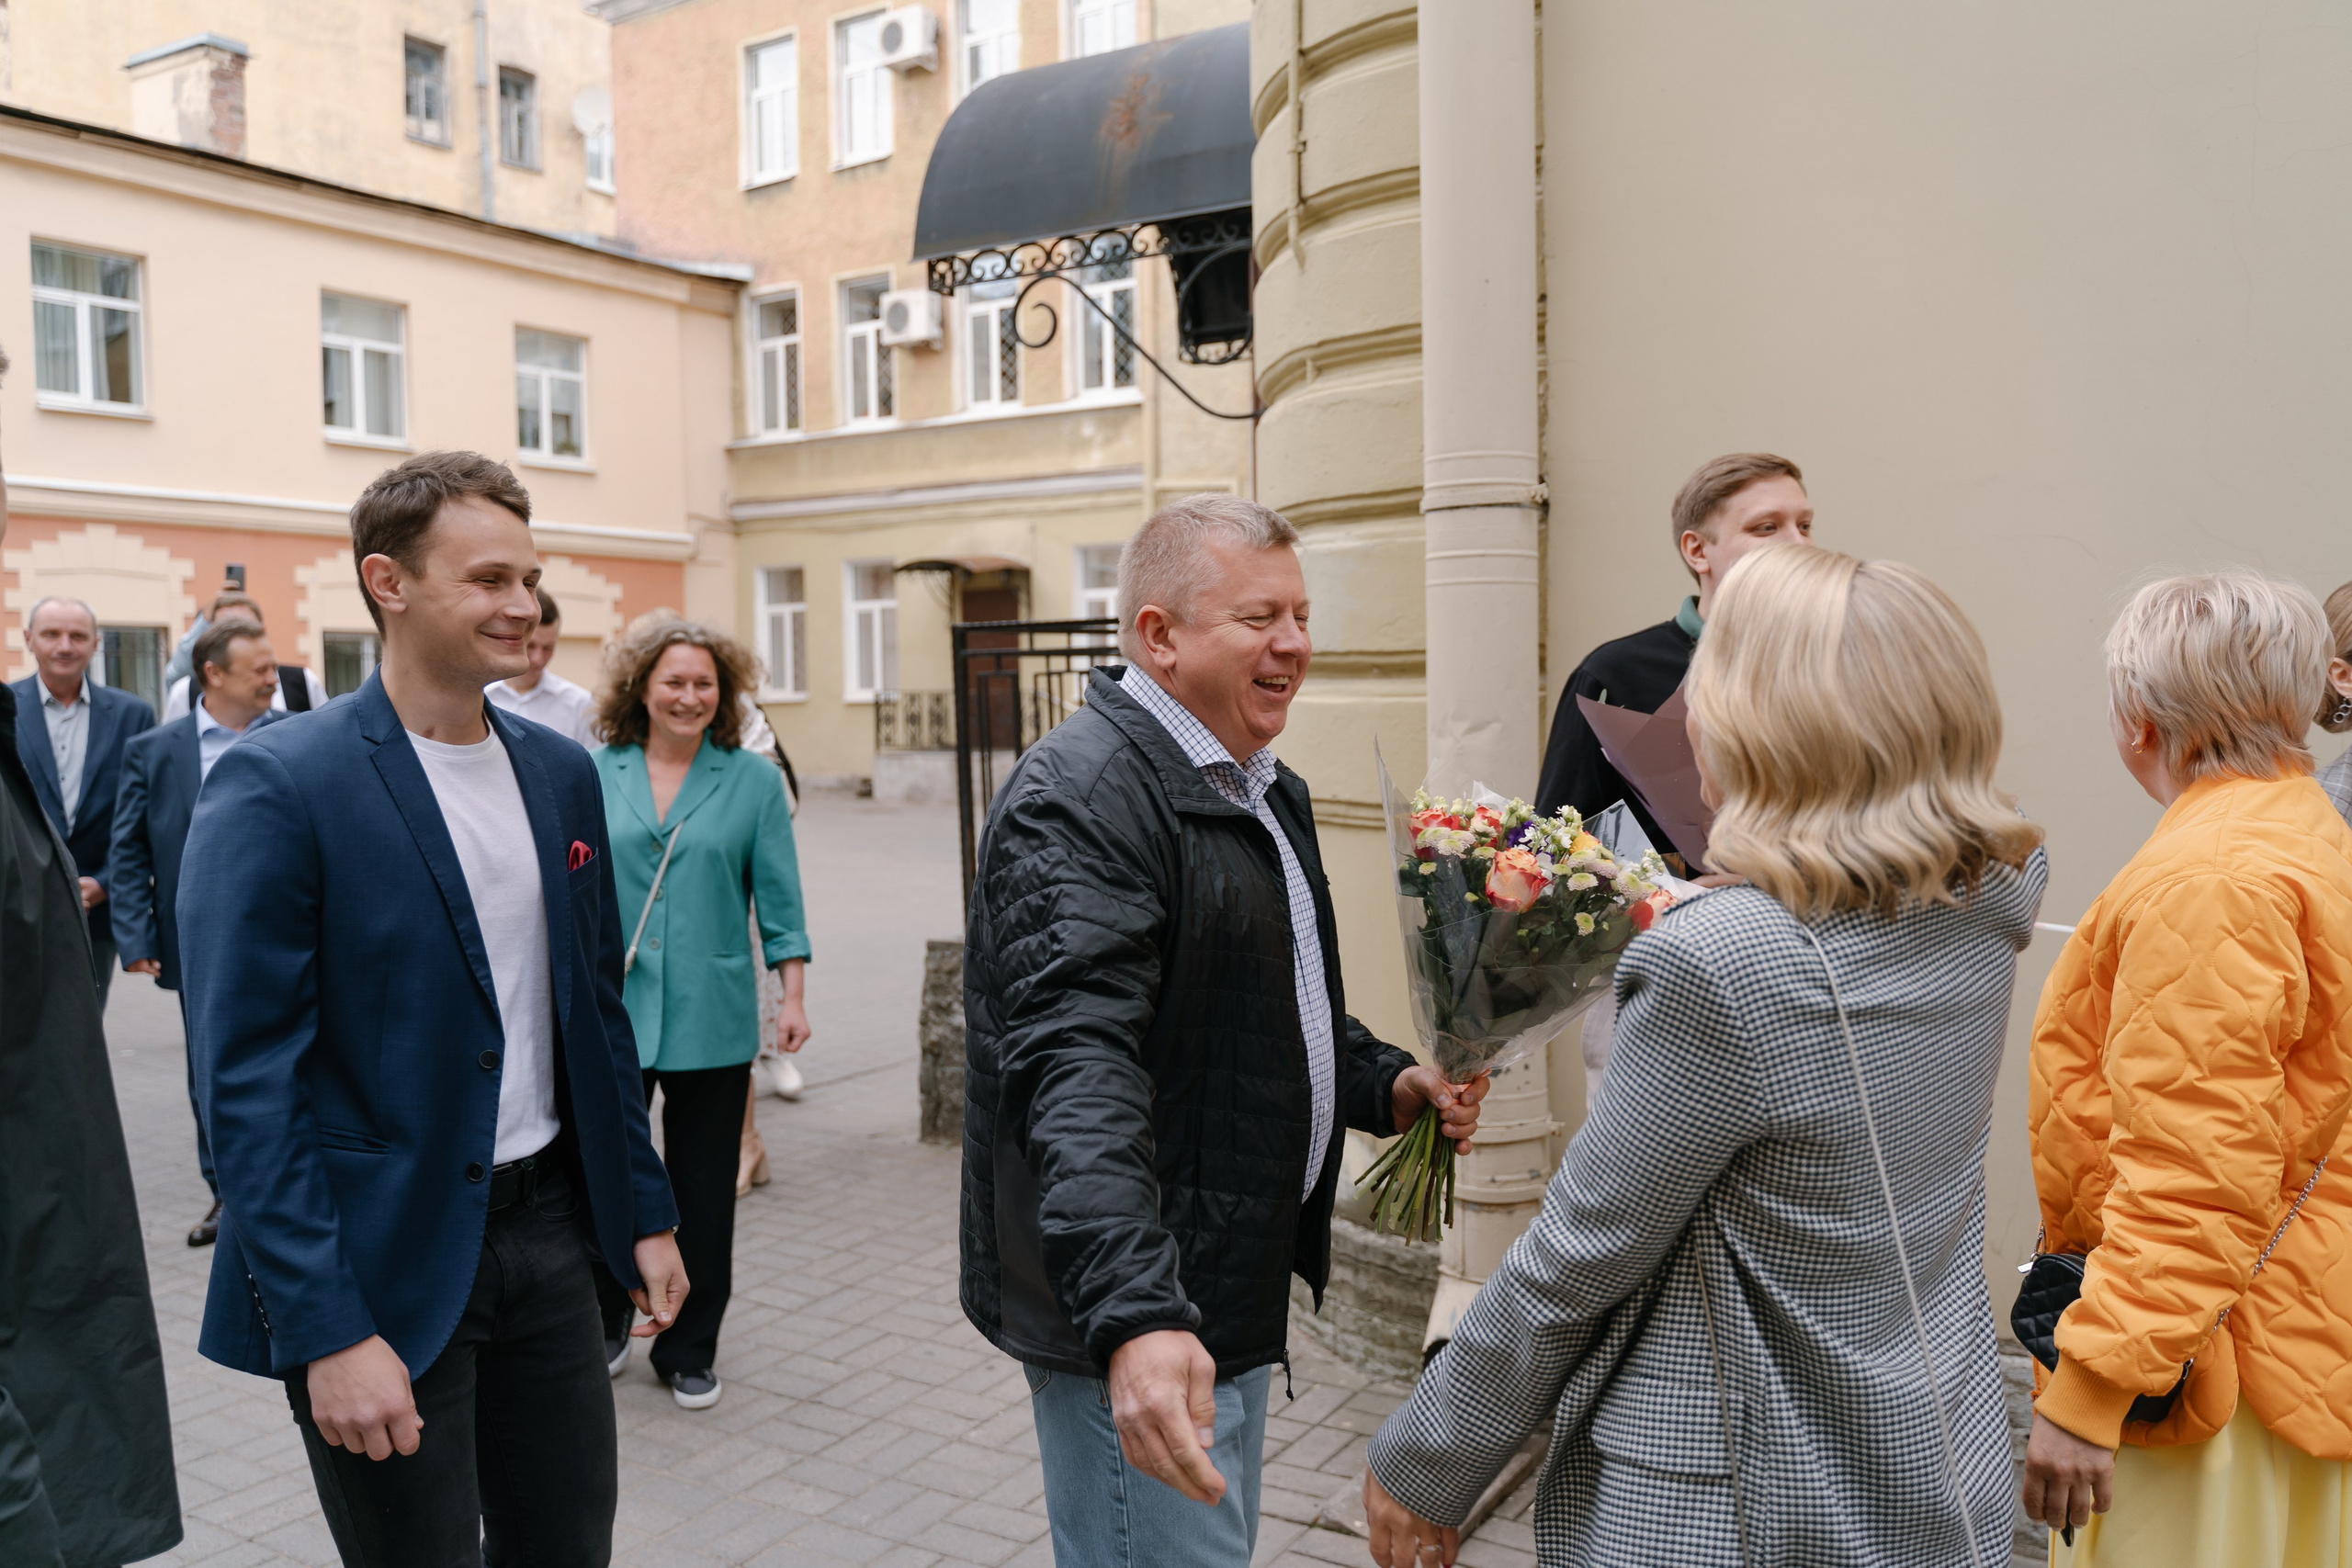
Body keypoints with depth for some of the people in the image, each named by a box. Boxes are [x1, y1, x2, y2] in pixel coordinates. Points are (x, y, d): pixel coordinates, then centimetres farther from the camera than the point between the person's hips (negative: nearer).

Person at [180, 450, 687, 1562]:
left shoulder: (561, 773, 6)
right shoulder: (276, 785, -14)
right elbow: (244, 1083, -15)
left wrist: (646, 1214, 11)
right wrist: (327, 1331, -18)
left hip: (547, 1230, 6)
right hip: (381, 1263, -5)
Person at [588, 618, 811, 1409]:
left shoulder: (752, 779, 1)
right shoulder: (594, 774, 4)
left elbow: (778, 898, 2)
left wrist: (792, 998, -3)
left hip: (711, 1020, -1)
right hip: (609, 1014, 1)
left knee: (703, 1193, 8)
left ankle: (689, 1352, 25)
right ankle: (605, 1324, 32)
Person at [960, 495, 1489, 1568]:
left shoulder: (1266, 790, 13)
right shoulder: (1081, 795, -21)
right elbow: (1076, 1067, -32)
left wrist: (1384, 1084, 7)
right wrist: (1133, 1317, -41)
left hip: (1235, 1292, 10)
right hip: (1141, 1326, -10)